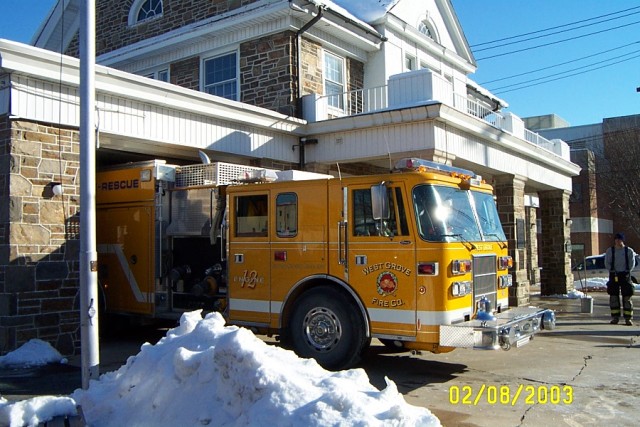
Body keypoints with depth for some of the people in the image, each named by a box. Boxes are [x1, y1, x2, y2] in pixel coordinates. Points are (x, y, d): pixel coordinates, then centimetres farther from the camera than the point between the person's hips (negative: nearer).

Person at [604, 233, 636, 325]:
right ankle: (615, 317, 9)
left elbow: (632, 263, 4)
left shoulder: (629, 251, 5)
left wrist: (626, 271, -7)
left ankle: (628, 318, 1)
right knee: (613, 296, 1)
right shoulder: (610, 251, 6)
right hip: (613, 275, 1)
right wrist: (612, 271, -8)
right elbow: (607, 263, 4)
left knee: (627, 297, -3)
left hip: (625, 275, -1)